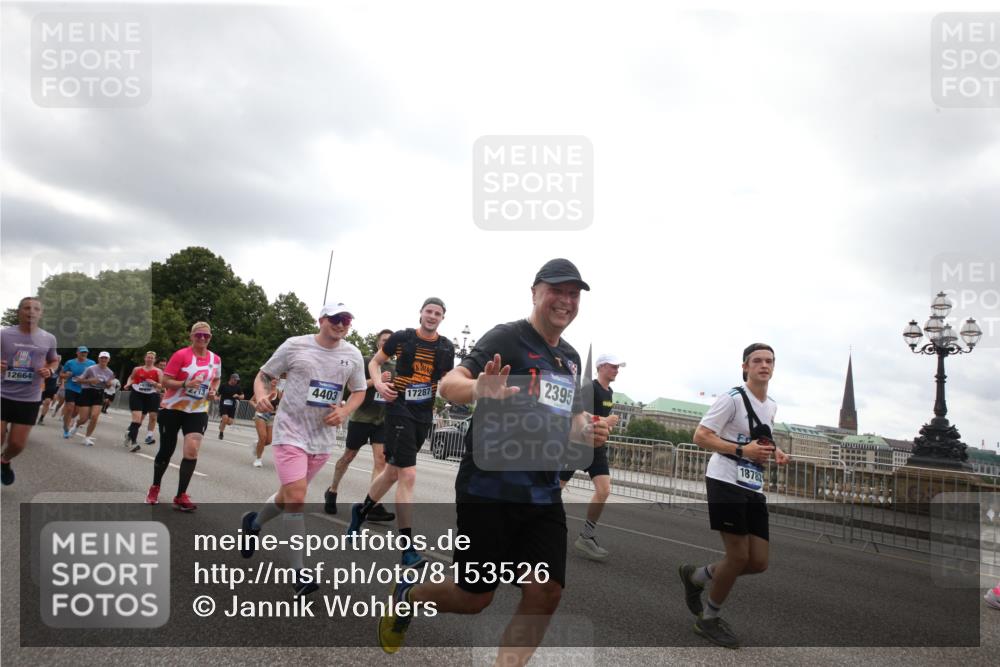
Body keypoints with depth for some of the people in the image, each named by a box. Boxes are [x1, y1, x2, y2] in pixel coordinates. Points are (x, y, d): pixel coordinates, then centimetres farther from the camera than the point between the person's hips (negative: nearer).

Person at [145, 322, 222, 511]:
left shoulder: (216, 359, 2)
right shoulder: (181, 355, -12)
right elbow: (165, 381, -12)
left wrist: (213, 391, 0)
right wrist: (185, 384, -28)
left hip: (198, 411, 2)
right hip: (173, 408, -2)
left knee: (192, 449, -15)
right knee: (166, 450, 9)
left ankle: (181, 496, -6)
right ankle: (155, 488, 35)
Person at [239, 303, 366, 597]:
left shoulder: (353, 354, 3)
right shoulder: (295, 345, -6)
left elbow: (359, 391, 15)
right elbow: (263, 375, 3)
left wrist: (344, 411, -5)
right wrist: (261, 394, -18)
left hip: (323, 438, 4)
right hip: (291, 432, -4)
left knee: (291, 496, 16)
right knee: (296, 498, -16)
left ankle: (254, 523, 47)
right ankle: (299, 571, -1)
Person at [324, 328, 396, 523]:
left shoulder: (396, 367, 10)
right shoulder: (366, 362, -3)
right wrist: (376, 380, -23)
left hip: (383, 420, 3)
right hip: (361, 417, -3)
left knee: (381, 459, -11)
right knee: (348, 456, 10)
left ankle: (374, 506, -14)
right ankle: (332, 491, 32)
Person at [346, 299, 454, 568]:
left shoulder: (446, 347, 6)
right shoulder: (402, 337, -3)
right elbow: (375, 361, 9)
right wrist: (378, 383, -10)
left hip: (424, 415, 5)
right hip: (399, 409, -5)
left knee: (393, 472, 17)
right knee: (408, 476, -13)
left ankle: (362, 510, 44)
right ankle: (408, 549, -8)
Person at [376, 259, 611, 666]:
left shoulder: (570, 358, 14)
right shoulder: (508, 337, -9)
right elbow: (449, 384, -18)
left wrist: (587, 430, 3)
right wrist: (478, 388, -41)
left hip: (544, 494, 6)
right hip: (490, 488, -6)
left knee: (545, 594, -3)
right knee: (474, 597, 4)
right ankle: (407, 595, 34)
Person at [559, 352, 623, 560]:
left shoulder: (609, 392, 10)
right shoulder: (590, 388, -17)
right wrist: (605, 422, -20)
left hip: (597, 447, 7)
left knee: (604, 490, -9)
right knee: (556, 486, 4)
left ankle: (586, 538, 0)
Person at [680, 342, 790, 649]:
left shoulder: (771, 406, 15)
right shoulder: (733, 398, -10)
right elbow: (700, 436, -15)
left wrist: (775, 453, 7)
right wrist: (742, 450, -23)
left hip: (754, 488, 8)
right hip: (726, 482, -8)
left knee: (759, 561, 4)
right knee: (739, 556, -7)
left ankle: (695, 577, 27)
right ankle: (708, 619, 16)